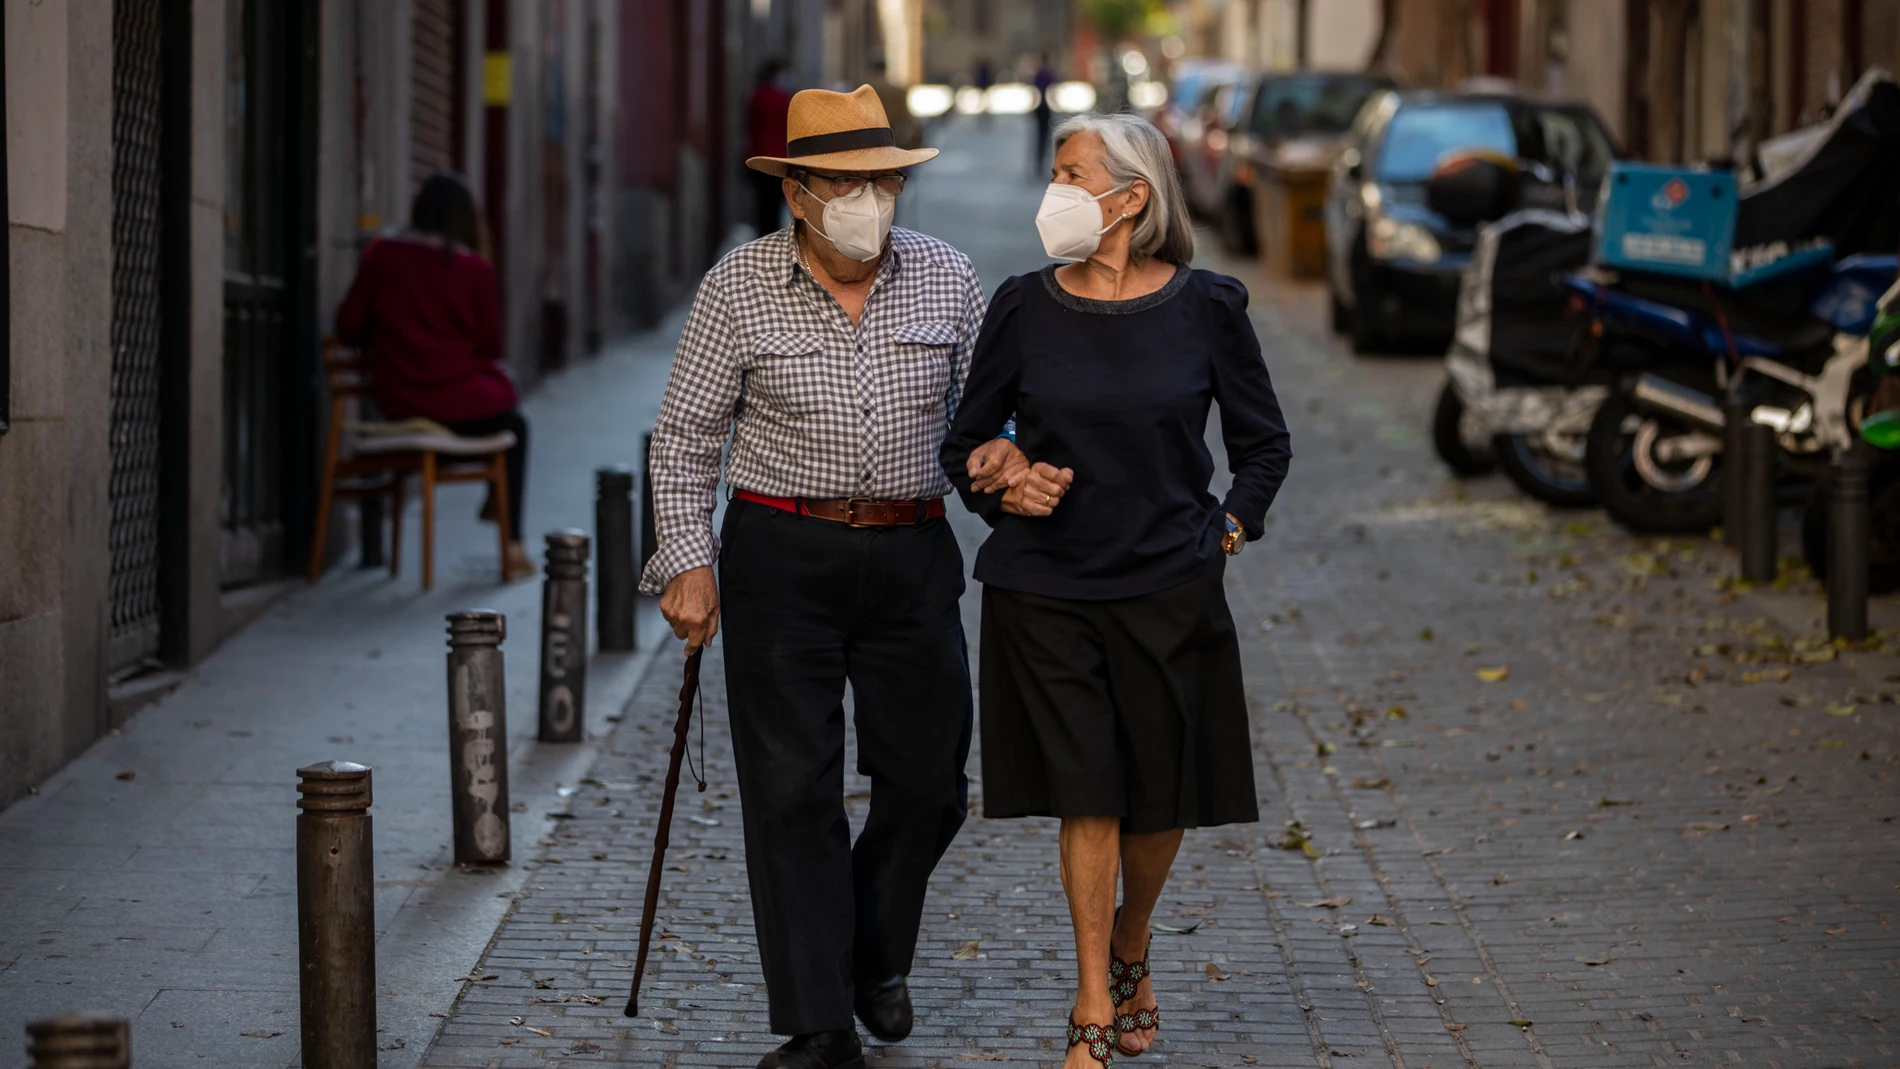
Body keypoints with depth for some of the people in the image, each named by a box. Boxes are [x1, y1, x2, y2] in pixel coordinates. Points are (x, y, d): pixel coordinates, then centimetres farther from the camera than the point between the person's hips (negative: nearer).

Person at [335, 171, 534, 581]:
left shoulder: (381, 254, -3)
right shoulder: (475, 268, -10)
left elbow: (349, 325, 0)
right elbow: (491, 344, -3)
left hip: (395, 404, 4)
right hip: (461, 406, -4)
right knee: (514, 426, 29)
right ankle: (512, 546, 23)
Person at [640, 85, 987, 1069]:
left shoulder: (947, 279, 3)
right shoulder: (739, 287, -4)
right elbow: (686, 434, 1)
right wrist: (688, 561, -5)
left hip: (912, 556, 3)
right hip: (782, 556, -2)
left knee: (927, 781, 7)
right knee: (793, 791, -4)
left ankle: (875, 957, 34)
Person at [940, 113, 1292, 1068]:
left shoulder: (1205, 308, -2)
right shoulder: (1024, 309, 0)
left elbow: (1264, 445, 10)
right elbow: (963, 440, 11)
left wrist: (1223, 533, 0)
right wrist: (1002, 479, -8)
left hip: (1169, 593, 0)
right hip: (1045, 588, 0)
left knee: (1158, 804, 9)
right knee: (1085, 799, -5)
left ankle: (1130, 955, 37)